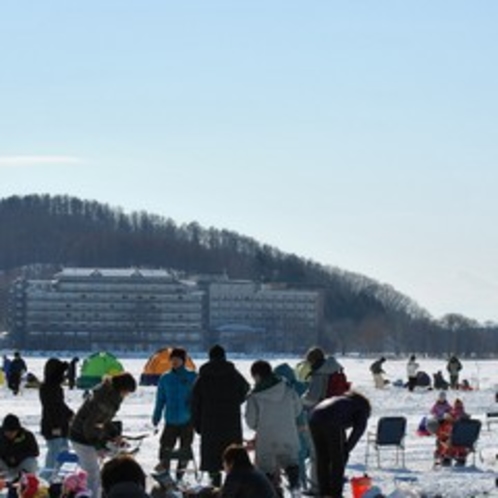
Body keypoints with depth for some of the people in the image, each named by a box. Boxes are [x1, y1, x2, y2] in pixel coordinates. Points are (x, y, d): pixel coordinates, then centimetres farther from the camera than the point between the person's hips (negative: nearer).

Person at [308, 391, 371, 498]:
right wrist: (347, 449, 5)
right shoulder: (363, 407, 19)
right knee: (338, 460, 8)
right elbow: (359, 429, 3)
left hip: (314, 418, 6)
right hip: (331, 423, -6)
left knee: (322, 458, 17)